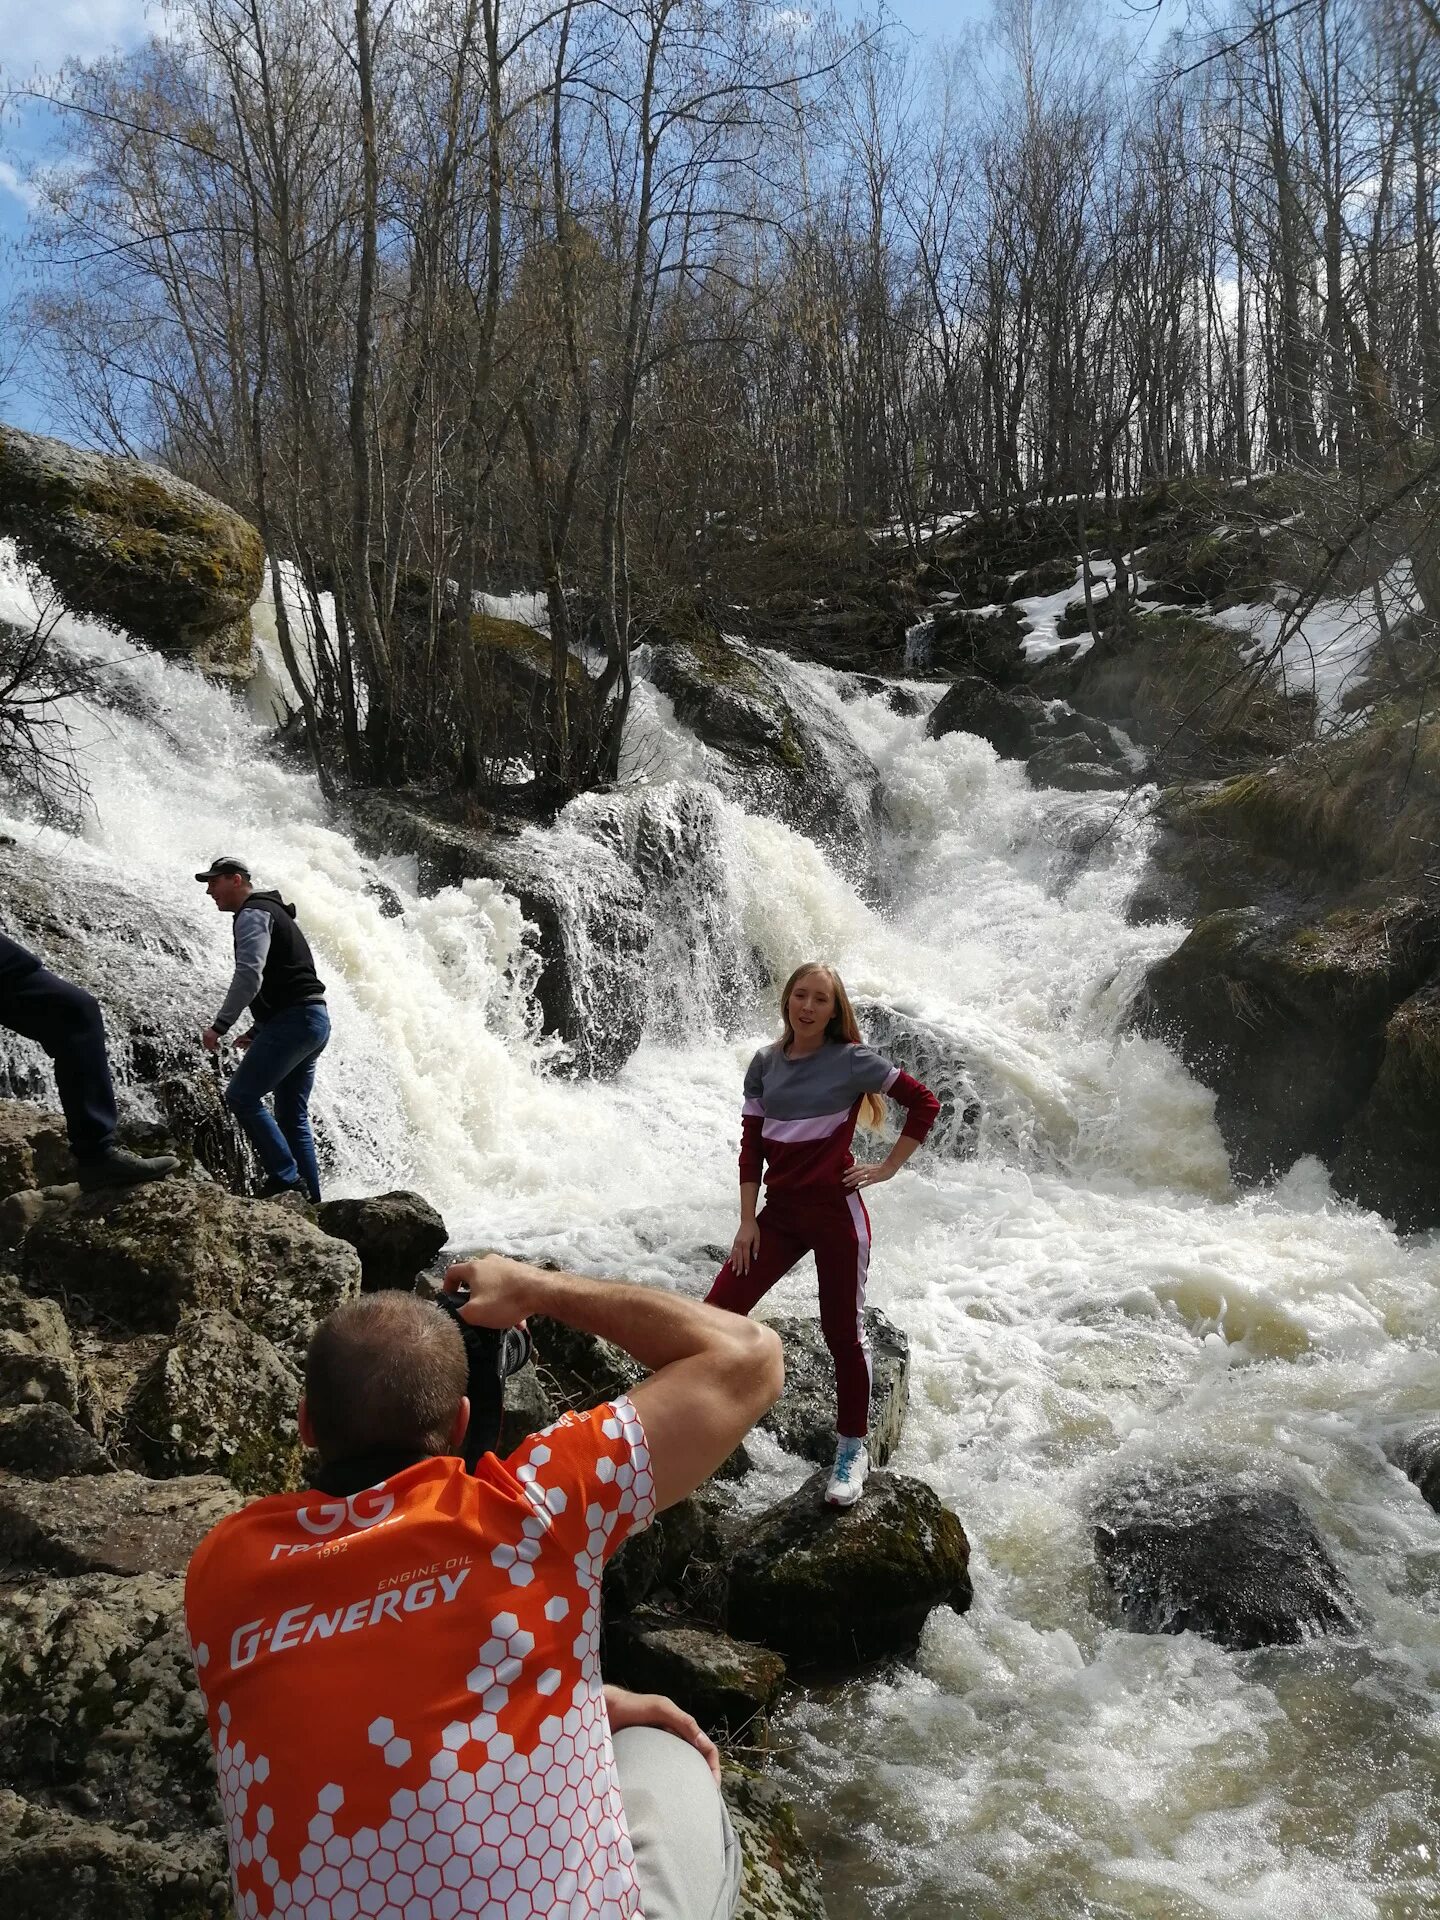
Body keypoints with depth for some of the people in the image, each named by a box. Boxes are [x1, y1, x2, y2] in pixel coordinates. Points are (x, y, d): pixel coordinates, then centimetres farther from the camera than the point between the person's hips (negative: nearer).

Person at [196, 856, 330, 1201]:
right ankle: (310, 1199, 8)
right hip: (314, 1019, 10)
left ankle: (285, 1177, -12)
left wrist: (219, 1025, -18)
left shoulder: (253, 914, -5)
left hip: (293, 1019, -10)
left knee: (241, 1096, -8)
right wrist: (257, 1031, 25)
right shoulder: (273, 911, 27)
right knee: (293, 1116, 10)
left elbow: (249, 975, -20)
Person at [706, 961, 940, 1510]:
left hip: (836, 1213, -4)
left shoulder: (852, 1061, -7)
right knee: (717, 1313, -4)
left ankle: (852, 1450, 23)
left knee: (843, 1334, 5)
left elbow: (924, 1101, -2)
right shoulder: (765, 1064, 5)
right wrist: (747, 1219, 2)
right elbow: (751, 1144, 6)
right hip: (779, 1212, 4)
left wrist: (888, 1168, -4)